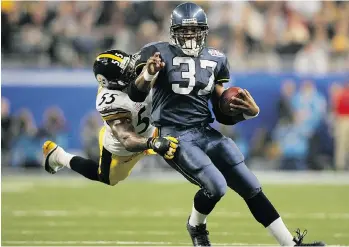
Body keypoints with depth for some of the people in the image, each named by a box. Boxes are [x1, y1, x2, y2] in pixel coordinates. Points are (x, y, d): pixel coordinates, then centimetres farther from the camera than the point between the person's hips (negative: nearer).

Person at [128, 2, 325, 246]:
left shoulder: (215, 60, 10)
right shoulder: (160, 53, -5)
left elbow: (223, 115, 14)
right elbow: (137, 95, -17)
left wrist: (250, 112, -6)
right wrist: (149, 72, -38)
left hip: (206, 133, 5)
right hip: (175, 135, -5)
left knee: (251, 188, 2)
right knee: (216, 186, -24)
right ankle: (196, 226, 9)